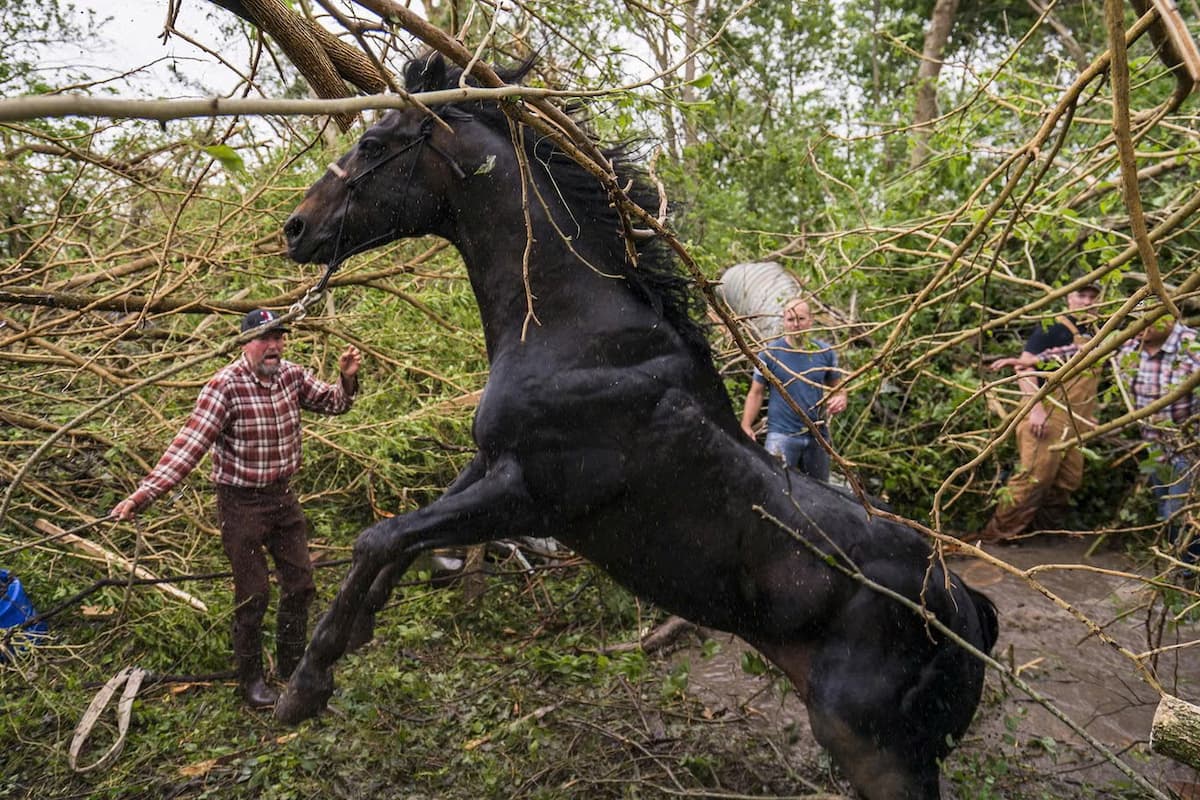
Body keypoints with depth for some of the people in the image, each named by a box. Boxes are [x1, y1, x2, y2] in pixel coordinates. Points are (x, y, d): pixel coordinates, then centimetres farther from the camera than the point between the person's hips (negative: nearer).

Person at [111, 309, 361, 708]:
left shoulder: (292, 375, -4)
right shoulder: (225, 386, -22)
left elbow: (334, 403, 9)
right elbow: (189, 444, -27)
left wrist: (347, 378, -13)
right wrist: (142, 495, -36)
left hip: (283, 496, 6)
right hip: (242, 503, -6)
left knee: (300, 584, 15)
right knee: (253, 595, 4)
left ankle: (292, 663, 37)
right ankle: (250, 677, 27)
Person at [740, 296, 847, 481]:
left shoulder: (825, 352, 4)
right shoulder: (770, 353, -4)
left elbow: (835, 386, 14)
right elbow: (756, 393, -1)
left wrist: (840, 399, -10)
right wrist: (746, 427, -10)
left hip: (818, 435, 4)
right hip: (781, 434, -4)